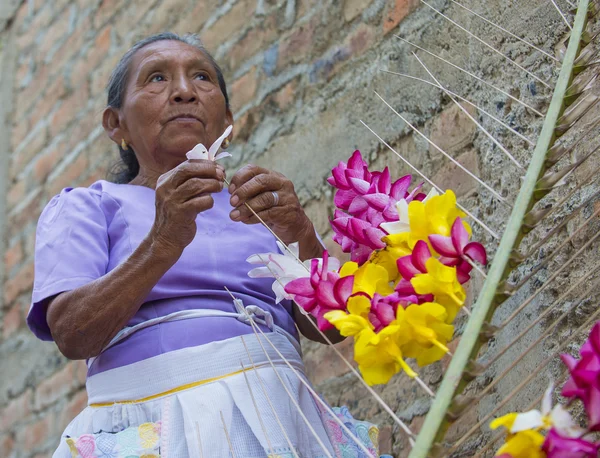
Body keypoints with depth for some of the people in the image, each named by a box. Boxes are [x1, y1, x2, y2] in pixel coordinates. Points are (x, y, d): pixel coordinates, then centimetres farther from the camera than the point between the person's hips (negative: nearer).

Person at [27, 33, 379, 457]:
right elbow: (71, 335, -7)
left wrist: (302, 238, -13)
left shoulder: (266, 202, 17)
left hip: (279, 416, 2)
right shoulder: (83, 207, 9)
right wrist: (163, 244, -20)